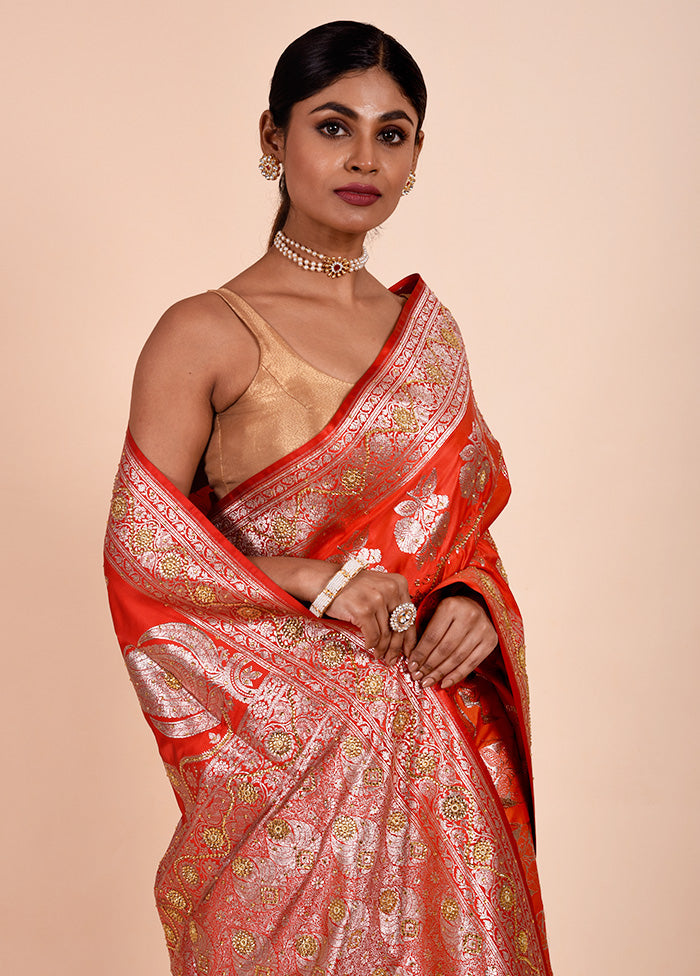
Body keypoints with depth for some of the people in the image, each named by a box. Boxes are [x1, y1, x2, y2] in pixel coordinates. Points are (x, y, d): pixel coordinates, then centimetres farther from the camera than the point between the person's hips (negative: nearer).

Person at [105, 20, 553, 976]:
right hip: (283, 736, -5)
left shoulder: (430, 326, 9)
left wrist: (473, 601, -5)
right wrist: (316, 581, -16)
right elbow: (139, 548, -9)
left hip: (432, 736, 5)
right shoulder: (207, 334, -9)